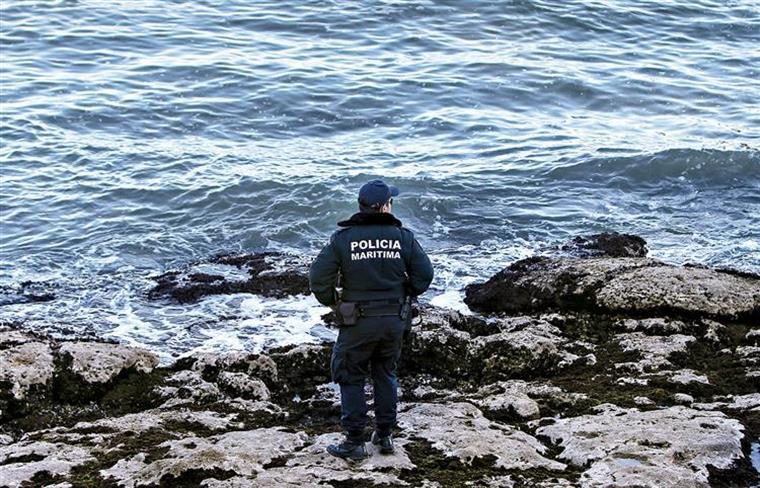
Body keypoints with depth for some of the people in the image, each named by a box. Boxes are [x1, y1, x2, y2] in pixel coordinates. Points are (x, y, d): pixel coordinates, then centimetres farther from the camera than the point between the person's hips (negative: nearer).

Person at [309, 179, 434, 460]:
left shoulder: (343, 238, -9)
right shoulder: (402, 236, -4)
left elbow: (319, 278, -13)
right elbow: (424, 274, -4)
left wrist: (332, 302, 5)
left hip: (358, 321, -3)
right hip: (394, 320, 3)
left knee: (351, 377, 10)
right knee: (385, 374, 20)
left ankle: (354, 442, 12)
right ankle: (384, 436, 26)